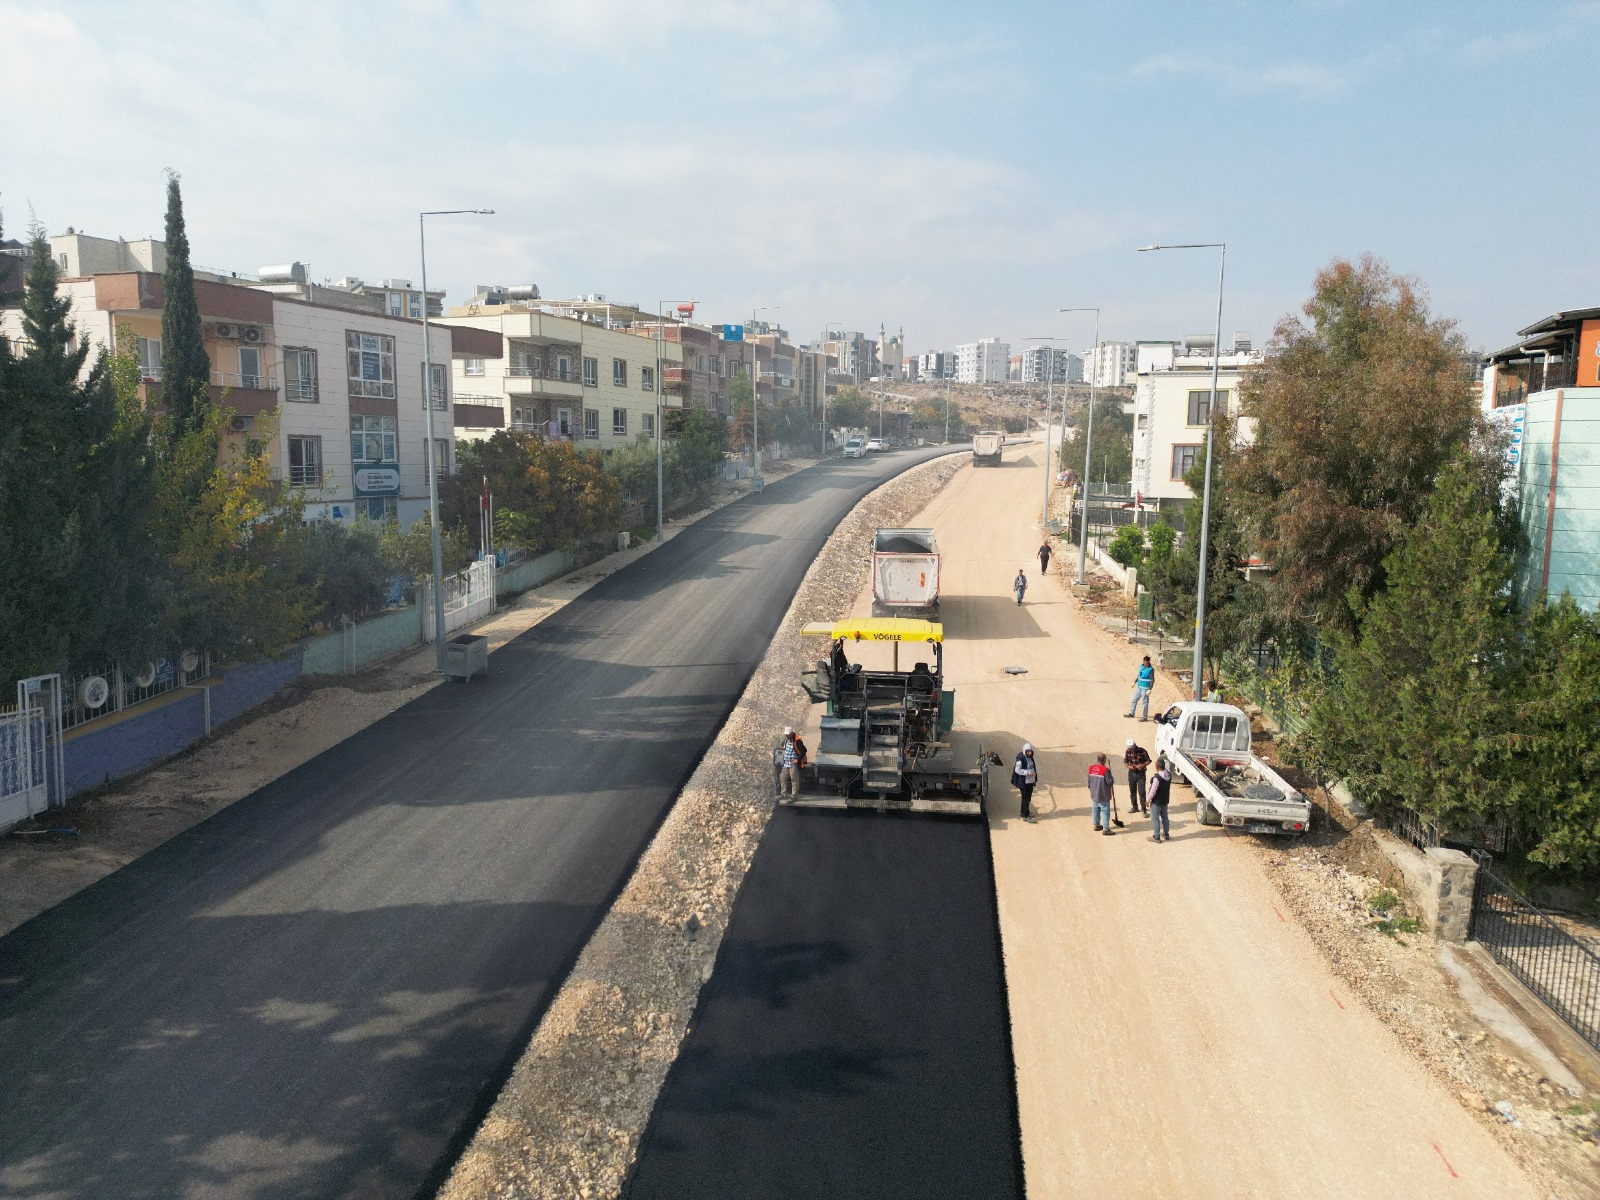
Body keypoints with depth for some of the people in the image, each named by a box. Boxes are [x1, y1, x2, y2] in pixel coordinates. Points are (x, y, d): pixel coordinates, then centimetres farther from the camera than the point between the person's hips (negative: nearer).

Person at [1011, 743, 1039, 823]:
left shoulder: (1030, 757, 7)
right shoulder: (1021, 759, -19)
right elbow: (1017, 770, -21)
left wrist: (1034, 776, 11)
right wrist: (1028, 773, -26)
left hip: (1030, 781, 8)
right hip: (1024, 782, -8)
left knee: (1028, 798, 18)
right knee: (1026, 799, -2)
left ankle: (1025, 812, 33)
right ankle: (1025, 816, 6)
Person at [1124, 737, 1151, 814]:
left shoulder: (1142, 751, -15)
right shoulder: (1127, 751, -5)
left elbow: (1148, 761, -6)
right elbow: (1125, 762, 5)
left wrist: (1142, 765, -23)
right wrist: (1129, 766, -16)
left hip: (1141, 774, -4)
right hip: (1131, 773, 4)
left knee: (1141, 792, -9)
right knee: (1132, 791, 13)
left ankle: (1144, 809, -3)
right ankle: (1135, 807, 28)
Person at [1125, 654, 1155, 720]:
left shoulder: (1151, 669, -16)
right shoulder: (1141, 666, 5)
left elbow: (1152, 680, -16)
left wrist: (1149, 690, -21)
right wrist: (1135, 682, 24)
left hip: (1145, 688, -8)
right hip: (1139, 686, 8)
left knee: (1144, 703, -1)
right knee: (1134, 700, 17)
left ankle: (1145, 717, 8)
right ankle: (1131, 713, 31)